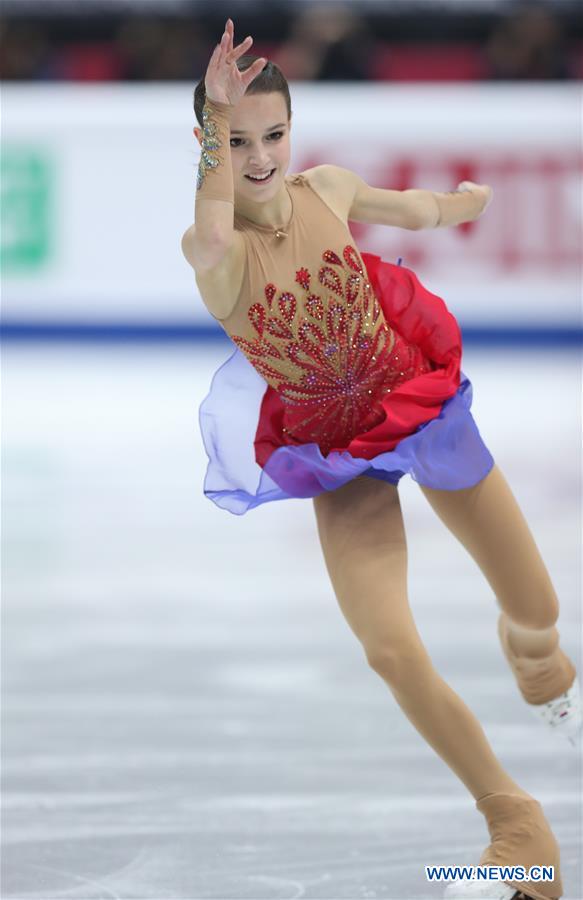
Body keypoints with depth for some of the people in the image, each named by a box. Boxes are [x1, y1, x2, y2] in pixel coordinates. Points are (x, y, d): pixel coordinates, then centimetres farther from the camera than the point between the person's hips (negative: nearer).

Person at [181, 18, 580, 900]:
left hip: (415, 395, 3)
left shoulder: (325, 189, -13)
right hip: (336, 452, -3)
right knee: (390, 648, -17)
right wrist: (218, 123, -60)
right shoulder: (206, 248, -25)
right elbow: (215, 241, -53)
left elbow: (415, 208, 11)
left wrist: (468, 199, 29)